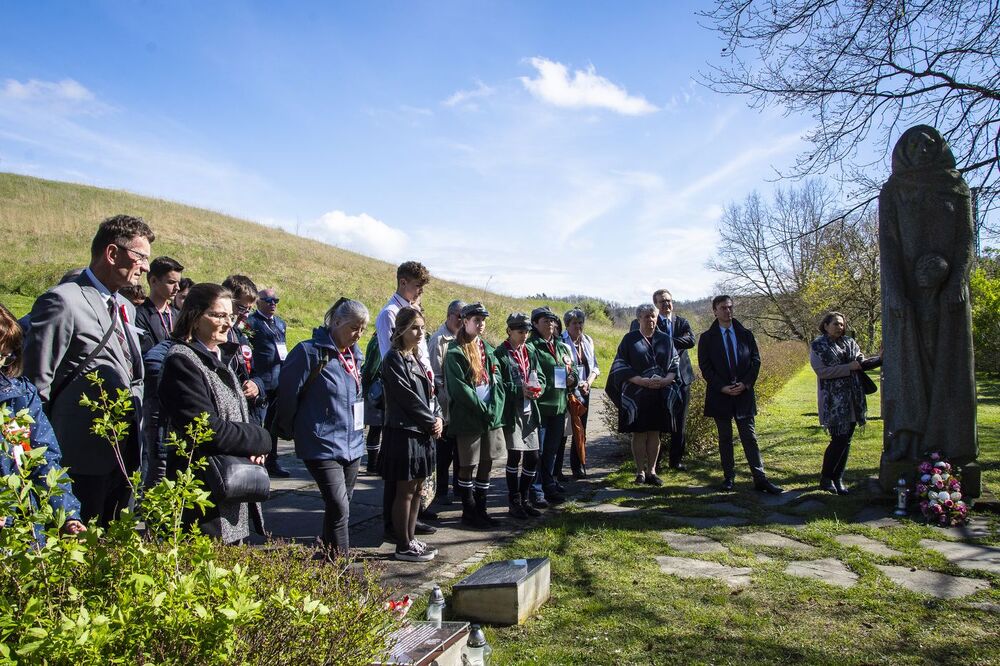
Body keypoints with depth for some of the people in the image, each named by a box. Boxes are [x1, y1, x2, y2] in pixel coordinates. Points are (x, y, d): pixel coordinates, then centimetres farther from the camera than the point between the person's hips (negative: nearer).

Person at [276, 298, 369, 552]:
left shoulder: (354, 355, 10)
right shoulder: (310, 352, -13)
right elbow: (287, 393, -8)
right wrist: (292, 429, 3)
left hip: (353, 445, 7)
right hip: (323, 446, -7)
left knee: (341, 506, 15)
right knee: (339, 507, -13)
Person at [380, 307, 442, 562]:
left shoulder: (417, 359, 13)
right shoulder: (394, 359, -13)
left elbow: (430, 393, 13)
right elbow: (408, 398, -16)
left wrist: (438, 418, -3)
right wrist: (431, 421, -9)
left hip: (423, 433, 8)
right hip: (403, 433, -8)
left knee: (417, 489, 14)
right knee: (405, 491, 0)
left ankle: (410, 539, 24)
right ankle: (403, 547, 10)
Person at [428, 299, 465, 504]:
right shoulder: (439, 339, -10)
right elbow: (435, 374, -12)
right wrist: (445, 396, -15)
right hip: (446, 407, -6)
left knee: (461, 448, 14)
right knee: (444, 451, 3)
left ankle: (459, 486, 27)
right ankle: (440, 491, 14)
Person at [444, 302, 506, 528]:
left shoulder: (487, 348, 13)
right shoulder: (455, 352, -8)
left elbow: (497, 380, 10)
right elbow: (459, 387, -15)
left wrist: (495, 408, -3)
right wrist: (483, 410, -15)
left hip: (491, 416, 6)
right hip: (468, 418, -6)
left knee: (486, 464, 11)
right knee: (468, 466, 3)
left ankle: (481, 509, 22)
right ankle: (469, 511, 17)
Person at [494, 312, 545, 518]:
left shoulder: (530, 353, 13)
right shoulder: (500, 354, -7)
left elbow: (540, 377, 15)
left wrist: (537, 388, -6)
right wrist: (520, 389, -19)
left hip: (529, 410, 6)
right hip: (511, 411, -6)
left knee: (532, 457, 8)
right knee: (515, 455, -6)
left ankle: (525, 499, 23)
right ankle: (514, 501, 10)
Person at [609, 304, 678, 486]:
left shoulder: (666, 339, 9)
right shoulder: (629, 339, 1)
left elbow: (675, 364, 10)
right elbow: (620, 366, -3)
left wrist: (665, 380, -11)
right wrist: (642, 381, -15)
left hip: (660, 394, 2)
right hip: (636, 395, -2)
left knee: (654, 434, 5)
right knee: (639, 434, 1)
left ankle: (651, 471, 14)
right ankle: (640, 472, 10)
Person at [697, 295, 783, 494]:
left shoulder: (746, 334, 7)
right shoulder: (707, 338, 1)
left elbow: (756, 361, 4)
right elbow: (705, 367, -3)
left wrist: (745, 384, -9)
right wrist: (723, 387, -13)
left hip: (744, 394, 1)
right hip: (720, 395, -1)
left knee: (749, 438, 2)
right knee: (725, 439, 8)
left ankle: (760, 479, 3)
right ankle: (729, 477, 18)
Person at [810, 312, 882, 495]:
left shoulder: (850, 343, 13)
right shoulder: (817, 346, -2)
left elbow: (862, 363, 9)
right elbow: (821, 371, -13)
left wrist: (880, 359, -8)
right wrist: (848, 367, -15)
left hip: (852, 399, 6)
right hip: (833, 401, -5)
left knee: (846, 440, 7)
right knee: (839, 440, -9)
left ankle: (838, 479, 17)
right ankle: (825, 478, 7)